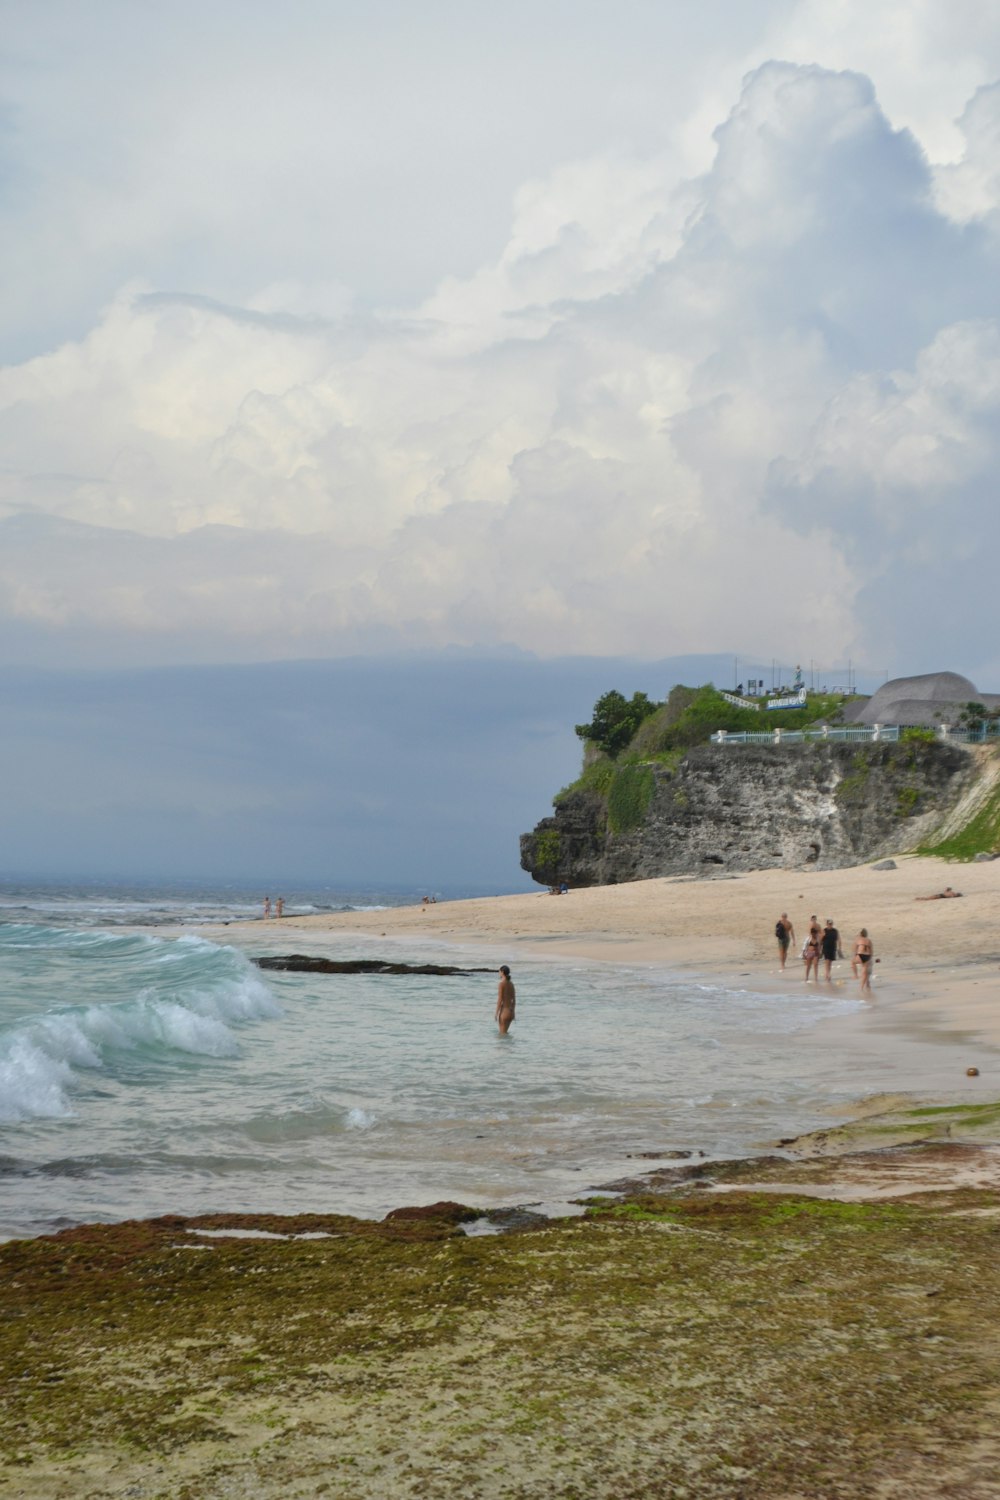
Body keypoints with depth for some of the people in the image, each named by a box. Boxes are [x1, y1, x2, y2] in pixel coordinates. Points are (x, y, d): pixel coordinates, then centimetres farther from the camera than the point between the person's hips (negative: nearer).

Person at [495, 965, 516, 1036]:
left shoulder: (501, 984, -14)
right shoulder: (511, 983, 9)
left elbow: (499, 1000, -17)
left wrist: (496, 1014, -13)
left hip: (504, 1011, -7)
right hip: (510, 1011, 7)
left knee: (502, 1034, 1)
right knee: (505, 1032, 21)